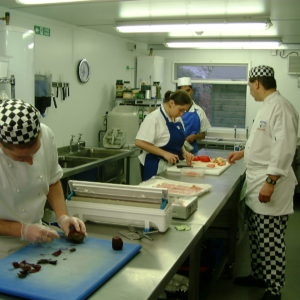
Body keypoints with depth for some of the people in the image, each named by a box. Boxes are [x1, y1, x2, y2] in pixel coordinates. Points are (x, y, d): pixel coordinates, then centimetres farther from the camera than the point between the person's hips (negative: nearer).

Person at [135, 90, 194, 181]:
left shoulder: (177, 119, 9)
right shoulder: (154, 117, -15)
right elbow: (139, 143, -21)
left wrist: (184, 152, 2)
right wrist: (164, 153, -23)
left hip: (172, 165, 7)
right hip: (156, 167, -7)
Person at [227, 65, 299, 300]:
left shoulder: (280, 107, -17)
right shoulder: (267, 106, 14)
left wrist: (270, 182, -25)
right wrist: (243, 153, 31)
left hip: (270, 185, -10)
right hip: (257, 183, 10)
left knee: (271, 241, 0)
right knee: (257, 237, 19)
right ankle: (259, 275, 35)